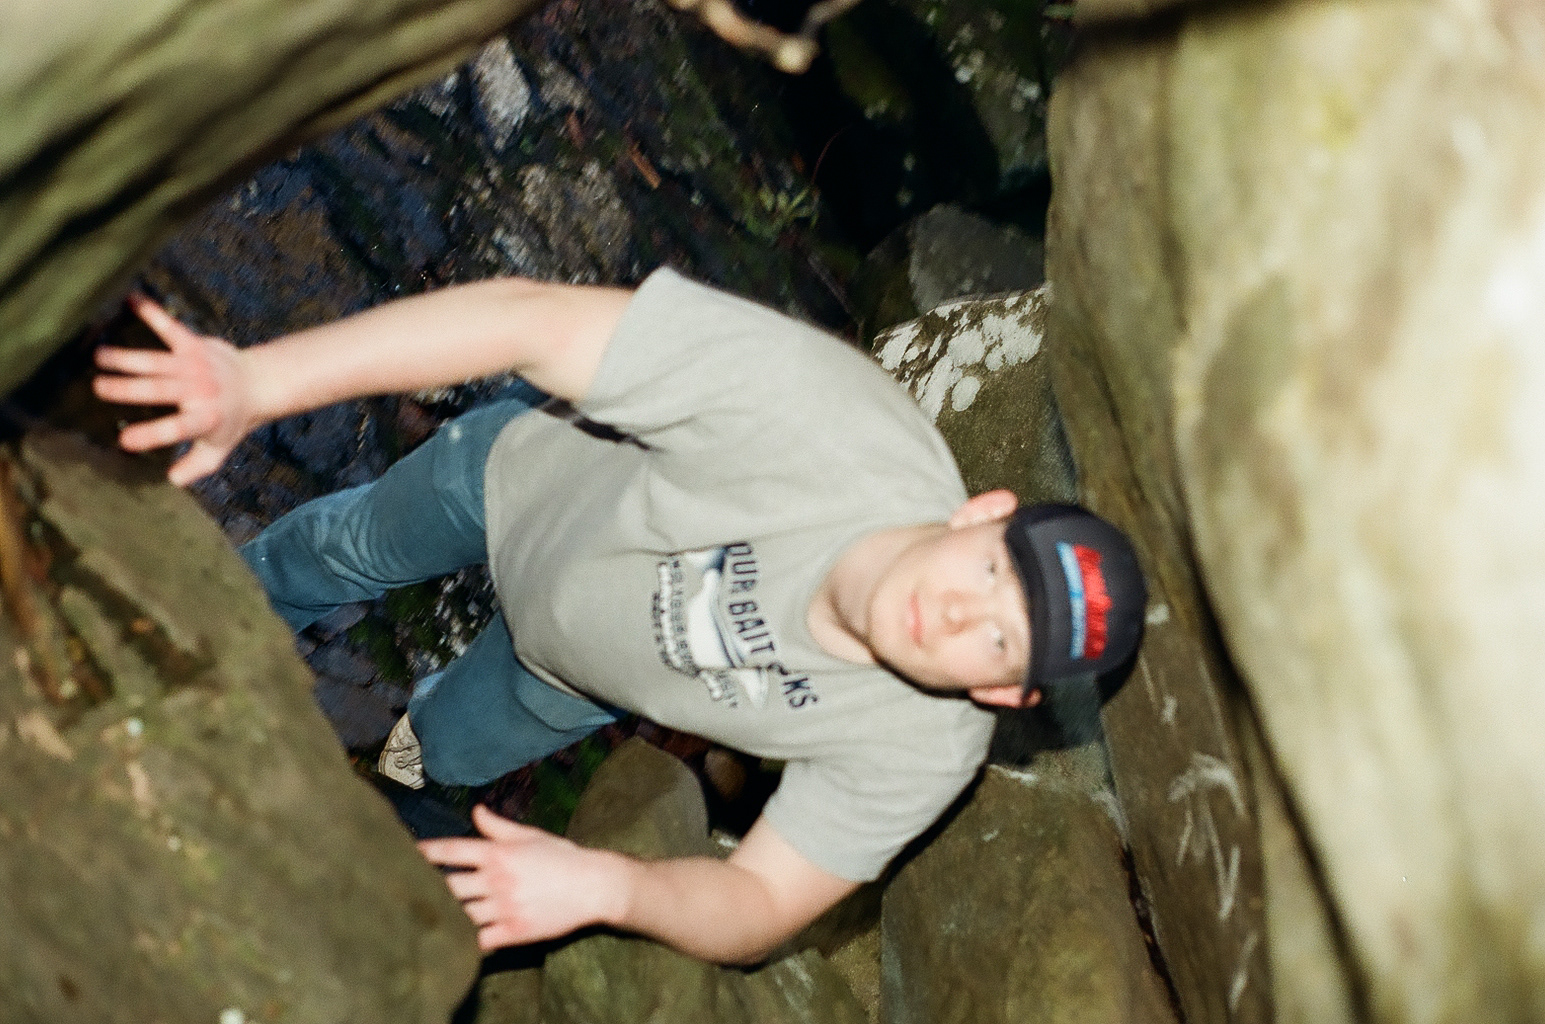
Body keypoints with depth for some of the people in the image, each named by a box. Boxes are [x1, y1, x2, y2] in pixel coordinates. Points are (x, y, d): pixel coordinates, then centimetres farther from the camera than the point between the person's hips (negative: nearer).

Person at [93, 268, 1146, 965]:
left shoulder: (923, 755, -39)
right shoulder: (821, 416, -49)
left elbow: (757, 907, -28)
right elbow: (531, 317, -49)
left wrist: (604, 887, -50)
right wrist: (255, 380, -55)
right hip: (523, 475, -2)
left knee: (453, 753, 31)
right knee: (355, 543, 29)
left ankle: (427, 713, 71)